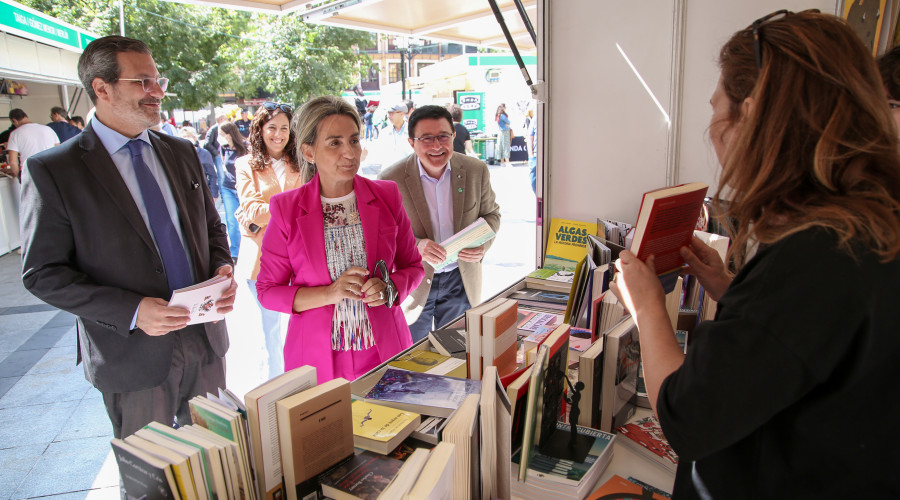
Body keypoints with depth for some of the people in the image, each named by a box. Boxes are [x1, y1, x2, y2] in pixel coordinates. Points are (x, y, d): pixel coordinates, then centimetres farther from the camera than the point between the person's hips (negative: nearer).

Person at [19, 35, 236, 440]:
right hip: (133, 355, -4)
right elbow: (43, 274, -9)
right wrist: (132, 311, -20)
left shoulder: (181, 153, 7)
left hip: (205, 340, 5)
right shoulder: (51, 170, -9)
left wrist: (222, 268, -6)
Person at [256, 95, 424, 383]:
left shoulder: (386, 197, -2)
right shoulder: (286, 209, -7)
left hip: (384, 351, 2)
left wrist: (388, 289, -15)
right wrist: (329, 294, -18)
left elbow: (413, 266, 7)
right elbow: (267, 291, -3)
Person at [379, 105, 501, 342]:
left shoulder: (476, 171, -7)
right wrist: (416, 246, -30)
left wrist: (483, 245, -15)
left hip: (460, 280, 3)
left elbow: (491, 213, 7)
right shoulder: (390, 180, -16)